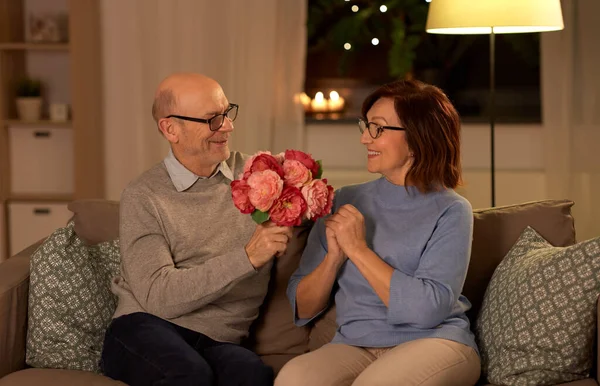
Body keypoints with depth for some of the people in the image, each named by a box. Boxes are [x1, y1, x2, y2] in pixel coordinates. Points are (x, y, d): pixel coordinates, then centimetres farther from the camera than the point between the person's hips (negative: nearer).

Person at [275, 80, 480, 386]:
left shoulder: (450, 211, -1)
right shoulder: (345, 201, 10)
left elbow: (428, 308, -16)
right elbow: (301, 310, 9)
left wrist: (358, 249, -13)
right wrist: (334, 256, -9)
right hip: (354, 346, 3)